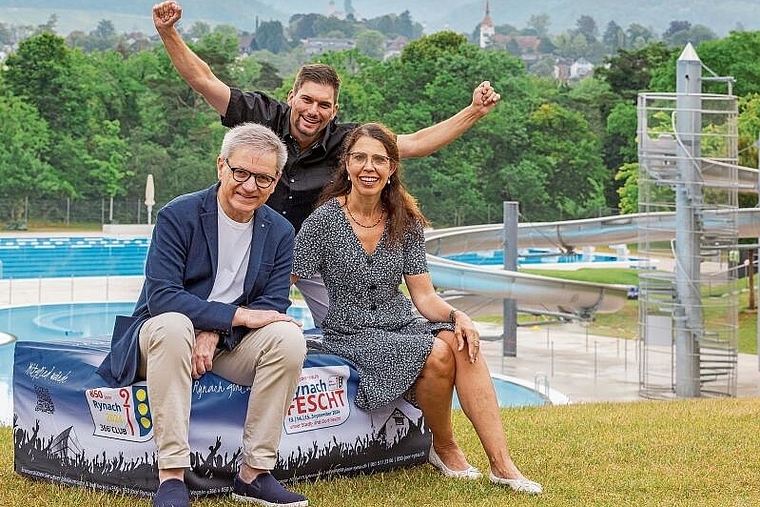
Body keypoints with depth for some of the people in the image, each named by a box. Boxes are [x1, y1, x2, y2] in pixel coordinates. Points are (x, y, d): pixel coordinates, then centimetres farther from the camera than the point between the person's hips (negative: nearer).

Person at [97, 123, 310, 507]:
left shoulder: (280, 233, 2)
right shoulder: (178, 216, -12)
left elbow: (273, 307, -4)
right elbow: (161, 297, -21)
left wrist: (214, 333, -22)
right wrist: (240, 315, -25)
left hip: (231, 345, 4)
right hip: (166, 335, -3)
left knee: (289, 337, -25)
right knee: (173, 324, -38)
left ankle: (254, 473, -20)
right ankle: (171, 476, -37)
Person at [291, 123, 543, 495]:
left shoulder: (406, 223, 5)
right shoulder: (324, 220, -7)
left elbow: (424, 296, 3)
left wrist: (456, 315, -16)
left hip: (401, 325, 4)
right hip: (351, 334, -4)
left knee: (463, 344, -26)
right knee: (438, 354, -29)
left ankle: (502, 465, -27)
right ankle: (444, 448, -4)